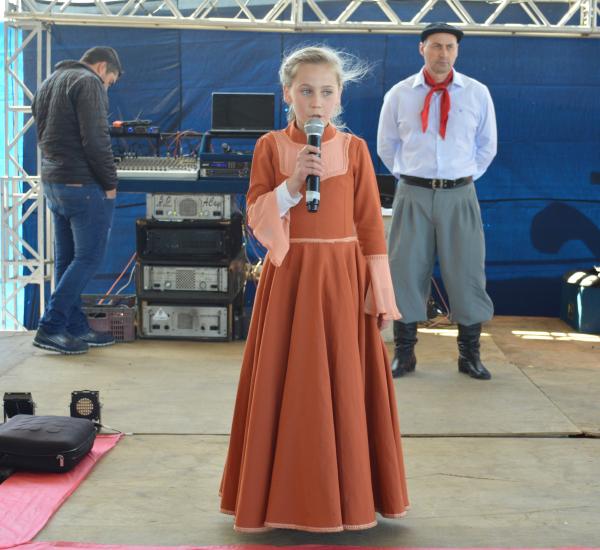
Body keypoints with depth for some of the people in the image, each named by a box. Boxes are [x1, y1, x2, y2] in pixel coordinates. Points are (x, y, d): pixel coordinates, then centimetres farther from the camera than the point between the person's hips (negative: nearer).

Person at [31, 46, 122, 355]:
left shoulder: (50, 83, 19)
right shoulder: (88, 82, -10)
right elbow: (95, 140, -19)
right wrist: (110, 183, -9)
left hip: (51, 182, 9)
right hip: (83, 185, -9)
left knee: (66, 259, 11)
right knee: (88, 258, -4)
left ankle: (75, 328, 15)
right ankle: (50, 328, -6)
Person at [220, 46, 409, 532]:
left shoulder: (354, 148, 2)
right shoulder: (271, 146, 1)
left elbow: (371, 224, 1)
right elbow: (256, 218, -1)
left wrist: (379, 295, -2)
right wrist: (291, 185, -17)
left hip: (342, 278, 0)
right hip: (288, 277, 0)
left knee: (344, 384, 3)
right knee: (288, 386, 3)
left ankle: (347, 494, 17)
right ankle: (287, 495, 16)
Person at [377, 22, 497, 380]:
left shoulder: (477, 94, 4)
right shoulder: (399, 95, 4)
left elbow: (487, 145, 14)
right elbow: (386, 146, 15)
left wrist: (466, 178, 12)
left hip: (459, 195, 0)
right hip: (413, 195, 0)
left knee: (467, 273, 2)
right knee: (407, 270, 2)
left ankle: (470, 354, 13)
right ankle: (405, 352, 12)